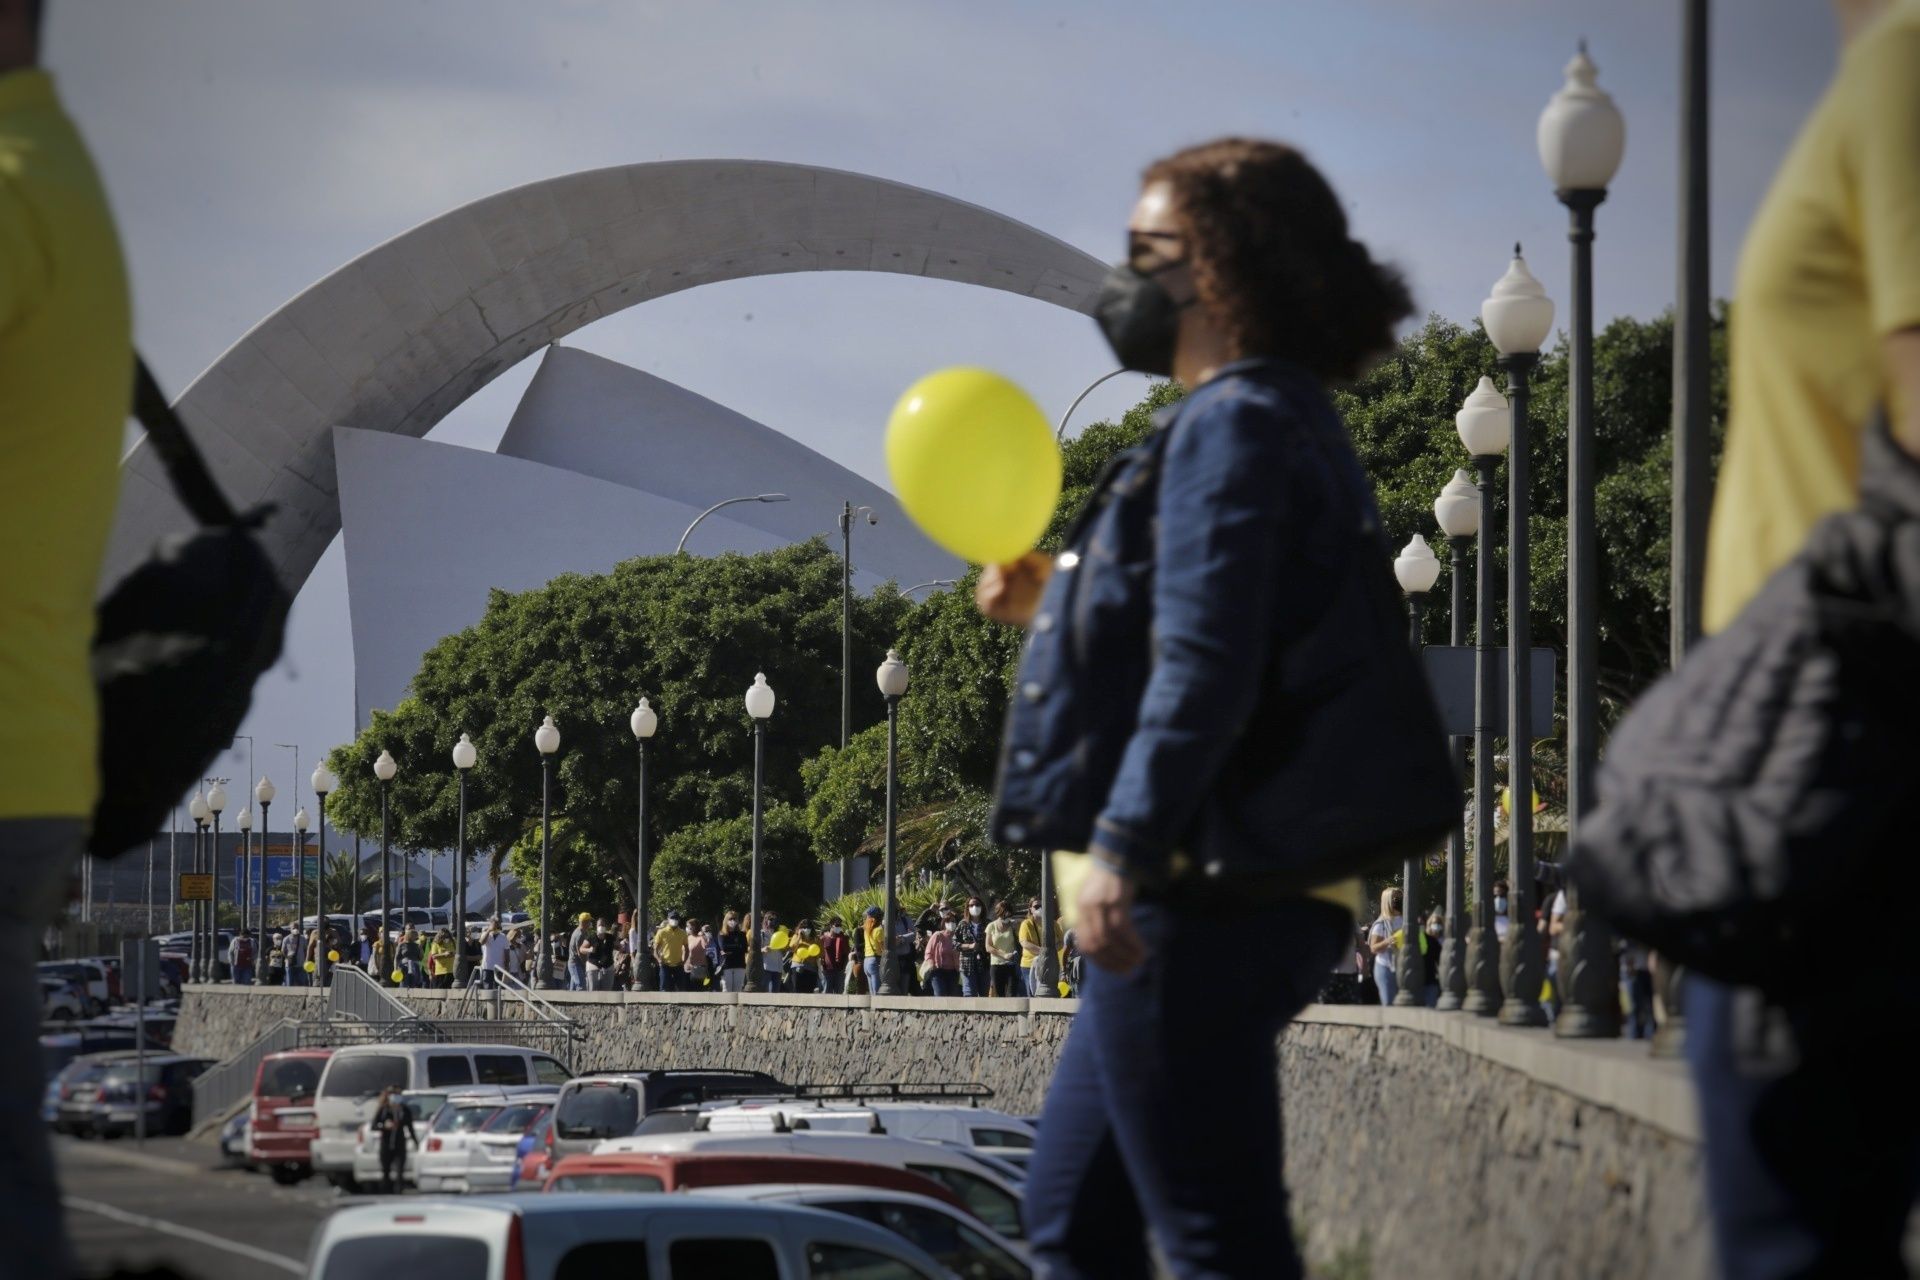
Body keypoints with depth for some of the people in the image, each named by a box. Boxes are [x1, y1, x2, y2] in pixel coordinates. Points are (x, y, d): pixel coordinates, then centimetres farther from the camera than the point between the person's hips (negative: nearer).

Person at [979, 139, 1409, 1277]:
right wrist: (1058, 606, 28)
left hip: (1200, 899, -11)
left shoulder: (1233, 425, -11)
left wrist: (1122, 851, -26)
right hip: (1234, 891, 11)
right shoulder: (1284, 420, 20)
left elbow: (1206, 673, -22)